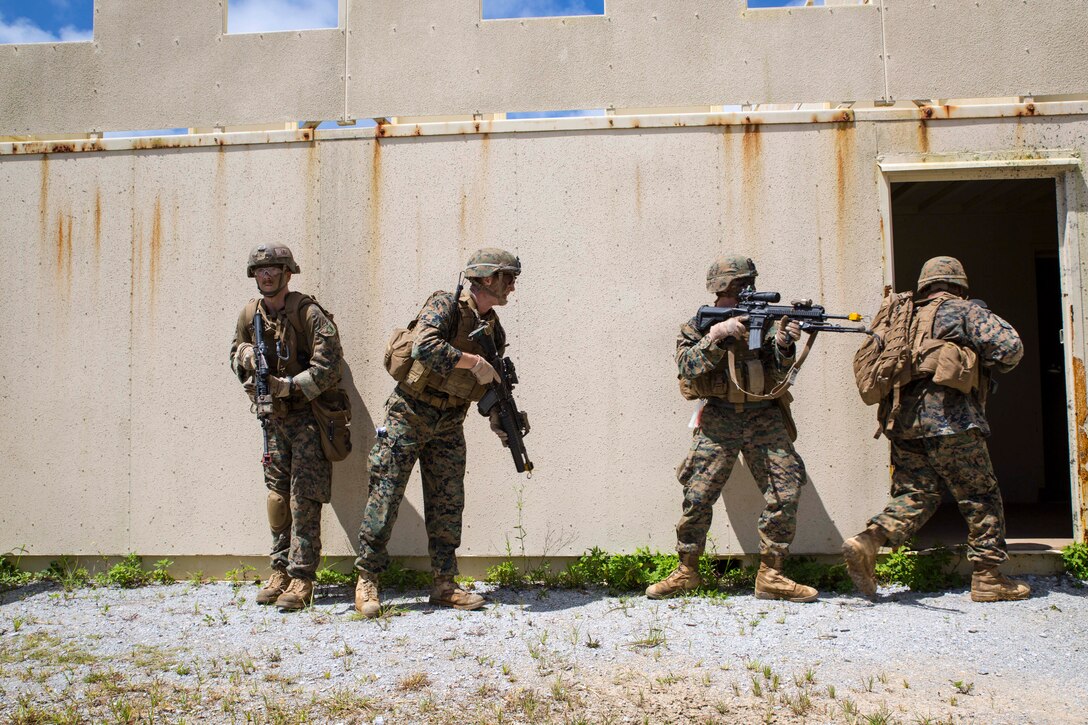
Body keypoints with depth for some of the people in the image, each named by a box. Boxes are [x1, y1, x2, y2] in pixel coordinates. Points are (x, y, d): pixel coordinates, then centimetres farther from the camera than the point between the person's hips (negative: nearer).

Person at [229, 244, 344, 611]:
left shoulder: (308, 312, -15)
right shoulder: (250, 314, 4)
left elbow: (329, 367, -19)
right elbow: (236, 354, 18)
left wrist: (288, 385, -25)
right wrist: (244, 355, -5)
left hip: (308, 414, -6)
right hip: (274, 416, 6)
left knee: (303, 499, -8)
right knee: (277, 496, 11)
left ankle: (301, 580, -3)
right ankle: (281, 571, 22)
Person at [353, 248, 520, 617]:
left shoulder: (494, 330, 6)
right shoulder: (445, 306, -15)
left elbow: (491, 383, 15)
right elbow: (425, 347, -34)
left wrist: (497, 418, -2)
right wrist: (473, 361, -27)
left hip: (448, 425, 6)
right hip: (408, 416, -6)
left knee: (448, 503, 6)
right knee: (385, 497, -2)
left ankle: (445, 585, 15)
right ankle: (366, 581, 9)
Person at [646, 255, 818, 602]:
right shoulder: (698, 325, 5)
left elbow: (778, 371, 1)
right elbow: (689, 367, -13)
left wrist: (783, 344, -18)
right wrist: (718, 334, -22)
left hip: (764, 417, 2)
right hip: (718, 419, -2)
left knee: (786, 491, -6)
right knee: (697, 496, -3)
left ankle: (770, 575, 5)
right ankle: (686, 572, 14)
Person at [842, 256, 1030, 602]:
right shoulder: (964, 311, 6)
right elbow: (1010, 346, -5)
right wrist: (985, 368, 13)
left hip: (904, 420, 6)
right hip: (949, 418, -5)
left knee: (915, 496, 8)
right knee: (981, 496, 7)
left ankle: (867, 541, -12)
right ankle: (988, 578, 10)